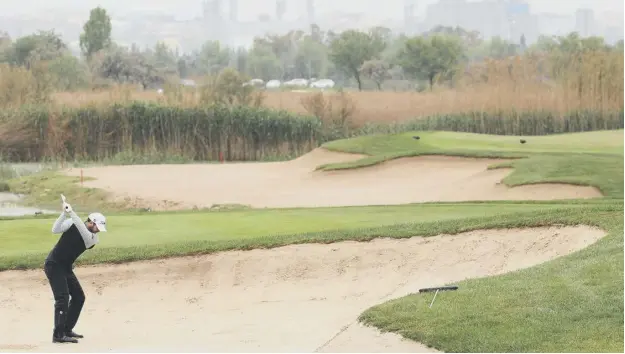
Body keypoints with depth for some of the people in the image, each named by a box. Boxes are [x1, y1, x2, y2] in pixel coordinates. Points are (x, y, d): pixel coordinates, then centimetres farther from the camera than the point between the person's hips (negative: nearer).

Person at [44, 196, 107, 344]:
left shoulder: (93, 238, -1)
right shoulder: (72, 224, -11)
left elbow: (84, 233, -23)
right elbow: (55, 230, -23)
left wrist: (71, 213, -33)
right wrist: (65, 213, -33)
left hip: (66, 268, 7)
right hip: (54, 265, -7)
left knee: (79, 297, 10)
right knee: (62, 297, -17)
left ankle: (67, 329, 22)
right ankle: (58, 335, -20)